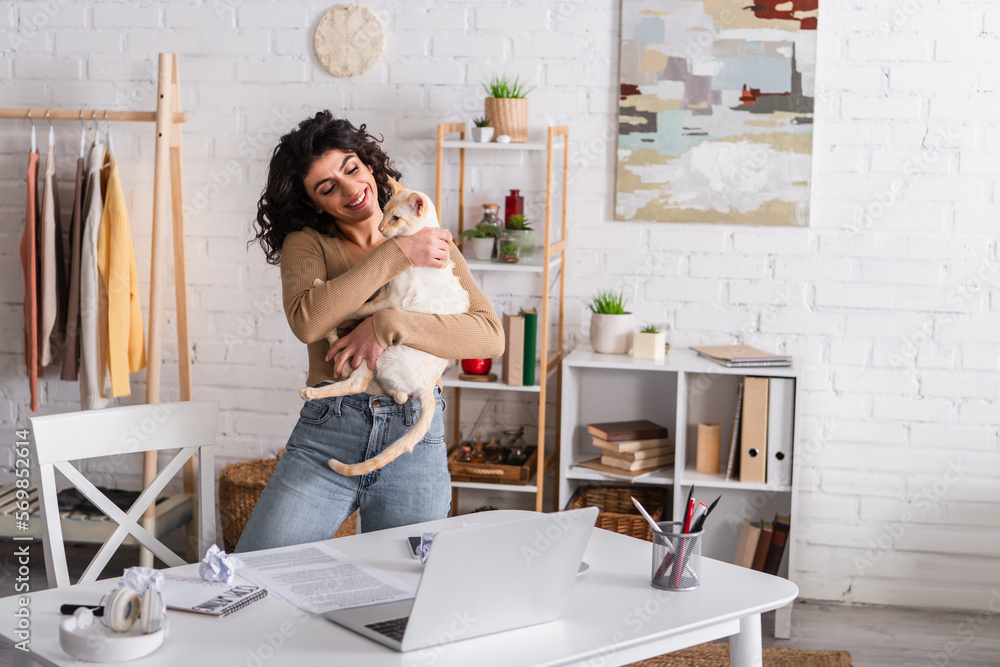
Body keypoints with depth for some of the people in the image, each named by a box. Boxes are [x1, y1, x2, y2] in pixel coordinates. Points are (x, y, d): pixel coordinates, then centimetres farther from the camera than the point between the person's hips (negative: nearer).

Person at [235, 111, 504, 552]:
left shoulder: (432, 244, 9)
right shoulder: (306, 242, 6)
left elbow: (491, 336, -5)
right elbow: (307, 321, -16)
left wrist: (388, 325, -17)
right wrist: (396, 255, -14)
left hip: (416, 437, 1)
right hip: (326, 435, -1)